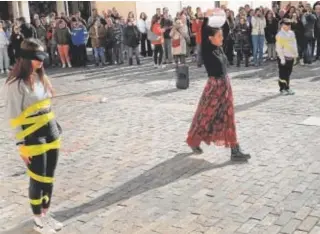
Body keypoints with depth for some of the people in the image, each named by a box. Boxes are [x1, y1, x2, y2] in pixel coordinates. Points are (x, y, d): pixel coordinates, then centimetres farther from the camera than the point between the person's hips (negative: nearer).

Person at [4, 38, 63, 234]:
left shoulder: (40, 77, 8)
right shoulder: (16, 83, -15)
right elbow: (14, 116, -14)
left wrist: (56, 130, 15)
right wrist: (22, 144, -14)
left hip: (51, 133, 7)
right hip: (33, 137, -7)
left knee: (49, 178, 14)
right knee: (38, 180, 5)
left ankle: (46, 214, 31)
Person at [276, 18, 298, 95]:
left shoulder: (292, 33, 10)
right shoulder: (280, 35, -13)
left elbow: (294, 44, 19)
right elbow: (279, 48, -16)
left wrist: (296, 54, 13)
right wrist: (282, 58, -18)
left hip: (291, 57, 7)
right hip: (284, 57, -7)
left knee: (288, 73, 13)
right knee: (283, 74, 0)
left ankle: (287, 88, 22)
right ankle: (282, 89, 9)